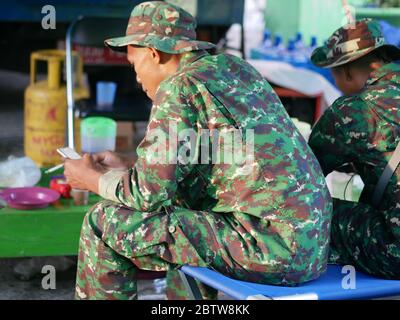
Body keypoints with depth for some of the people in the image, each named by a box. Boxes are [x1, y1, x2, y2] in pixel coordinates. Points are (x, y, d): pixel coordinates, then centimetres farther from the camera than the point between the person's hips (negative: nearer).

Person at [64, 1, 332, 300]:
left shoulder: (180, 87, -9)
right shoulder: (232, 66, 16)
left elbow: (149, 193, -11)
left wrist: (93, 180, 8)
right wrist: (125, 168, 26)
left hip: (267, 248, -9)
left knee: (105, 222, 0)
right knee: (182, 213, 34)